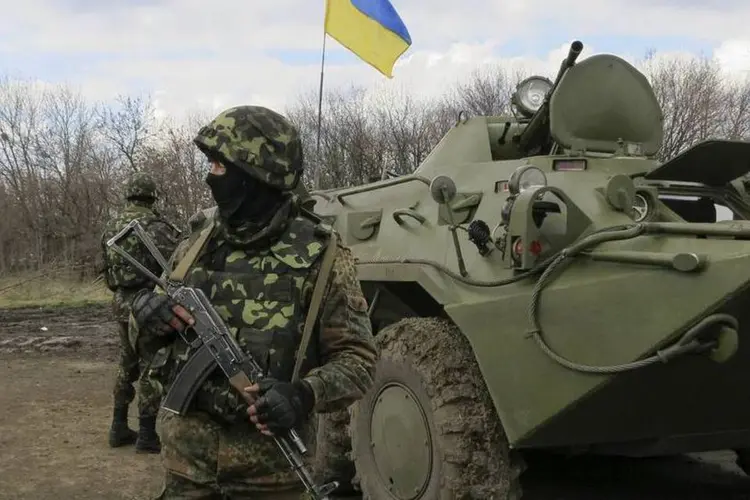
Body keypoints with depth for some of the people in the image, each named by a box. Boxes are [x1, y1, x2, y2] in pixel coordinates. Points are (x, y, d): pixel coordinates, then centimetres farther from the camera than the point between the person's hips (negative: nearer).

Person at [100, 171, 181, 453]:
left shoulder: (111, 227, 9)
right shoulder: (154, 226, -14)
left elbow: (106, 268, 16)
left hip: (121, 304, 8)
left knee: (127, 366, 18)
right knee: (152, 368, -1)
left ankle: (119, 429, 24)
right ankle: (147, 435, 3)